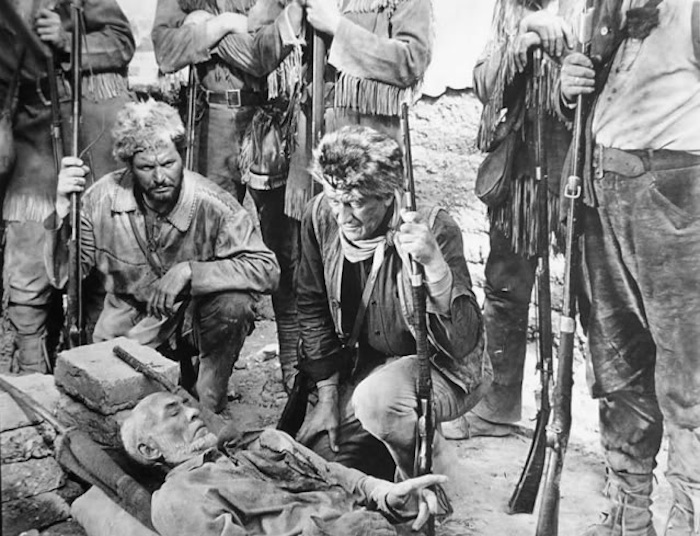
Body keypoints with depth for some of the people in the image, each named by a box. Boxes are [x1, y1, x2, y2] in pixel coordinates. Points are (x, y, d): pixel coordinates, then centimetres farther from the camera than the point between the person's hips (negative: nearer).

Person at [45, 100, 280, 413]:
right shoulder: (104, 197, -18)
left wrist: (189, 271, -37)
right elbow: (63, 276, -12)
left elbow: (267, 269, -29)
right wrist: (63, 209, -28)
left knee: (234, 304, -33)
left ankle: (208, 408, -8)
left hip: (198, 310, -2)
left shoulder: (213, 205, -28)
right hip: (132, 310, 3)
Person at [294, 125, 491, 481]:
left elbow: (463, 344, -34)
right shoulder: (321, 216, -13)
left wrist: (435, 264, -49)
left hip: (444, 369, -5)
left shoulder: (435, 229, -27)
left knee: (378, 399, -35)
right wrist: (327, 392, -1)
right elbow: (312, 307, 1)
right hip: (368, 363, 6)